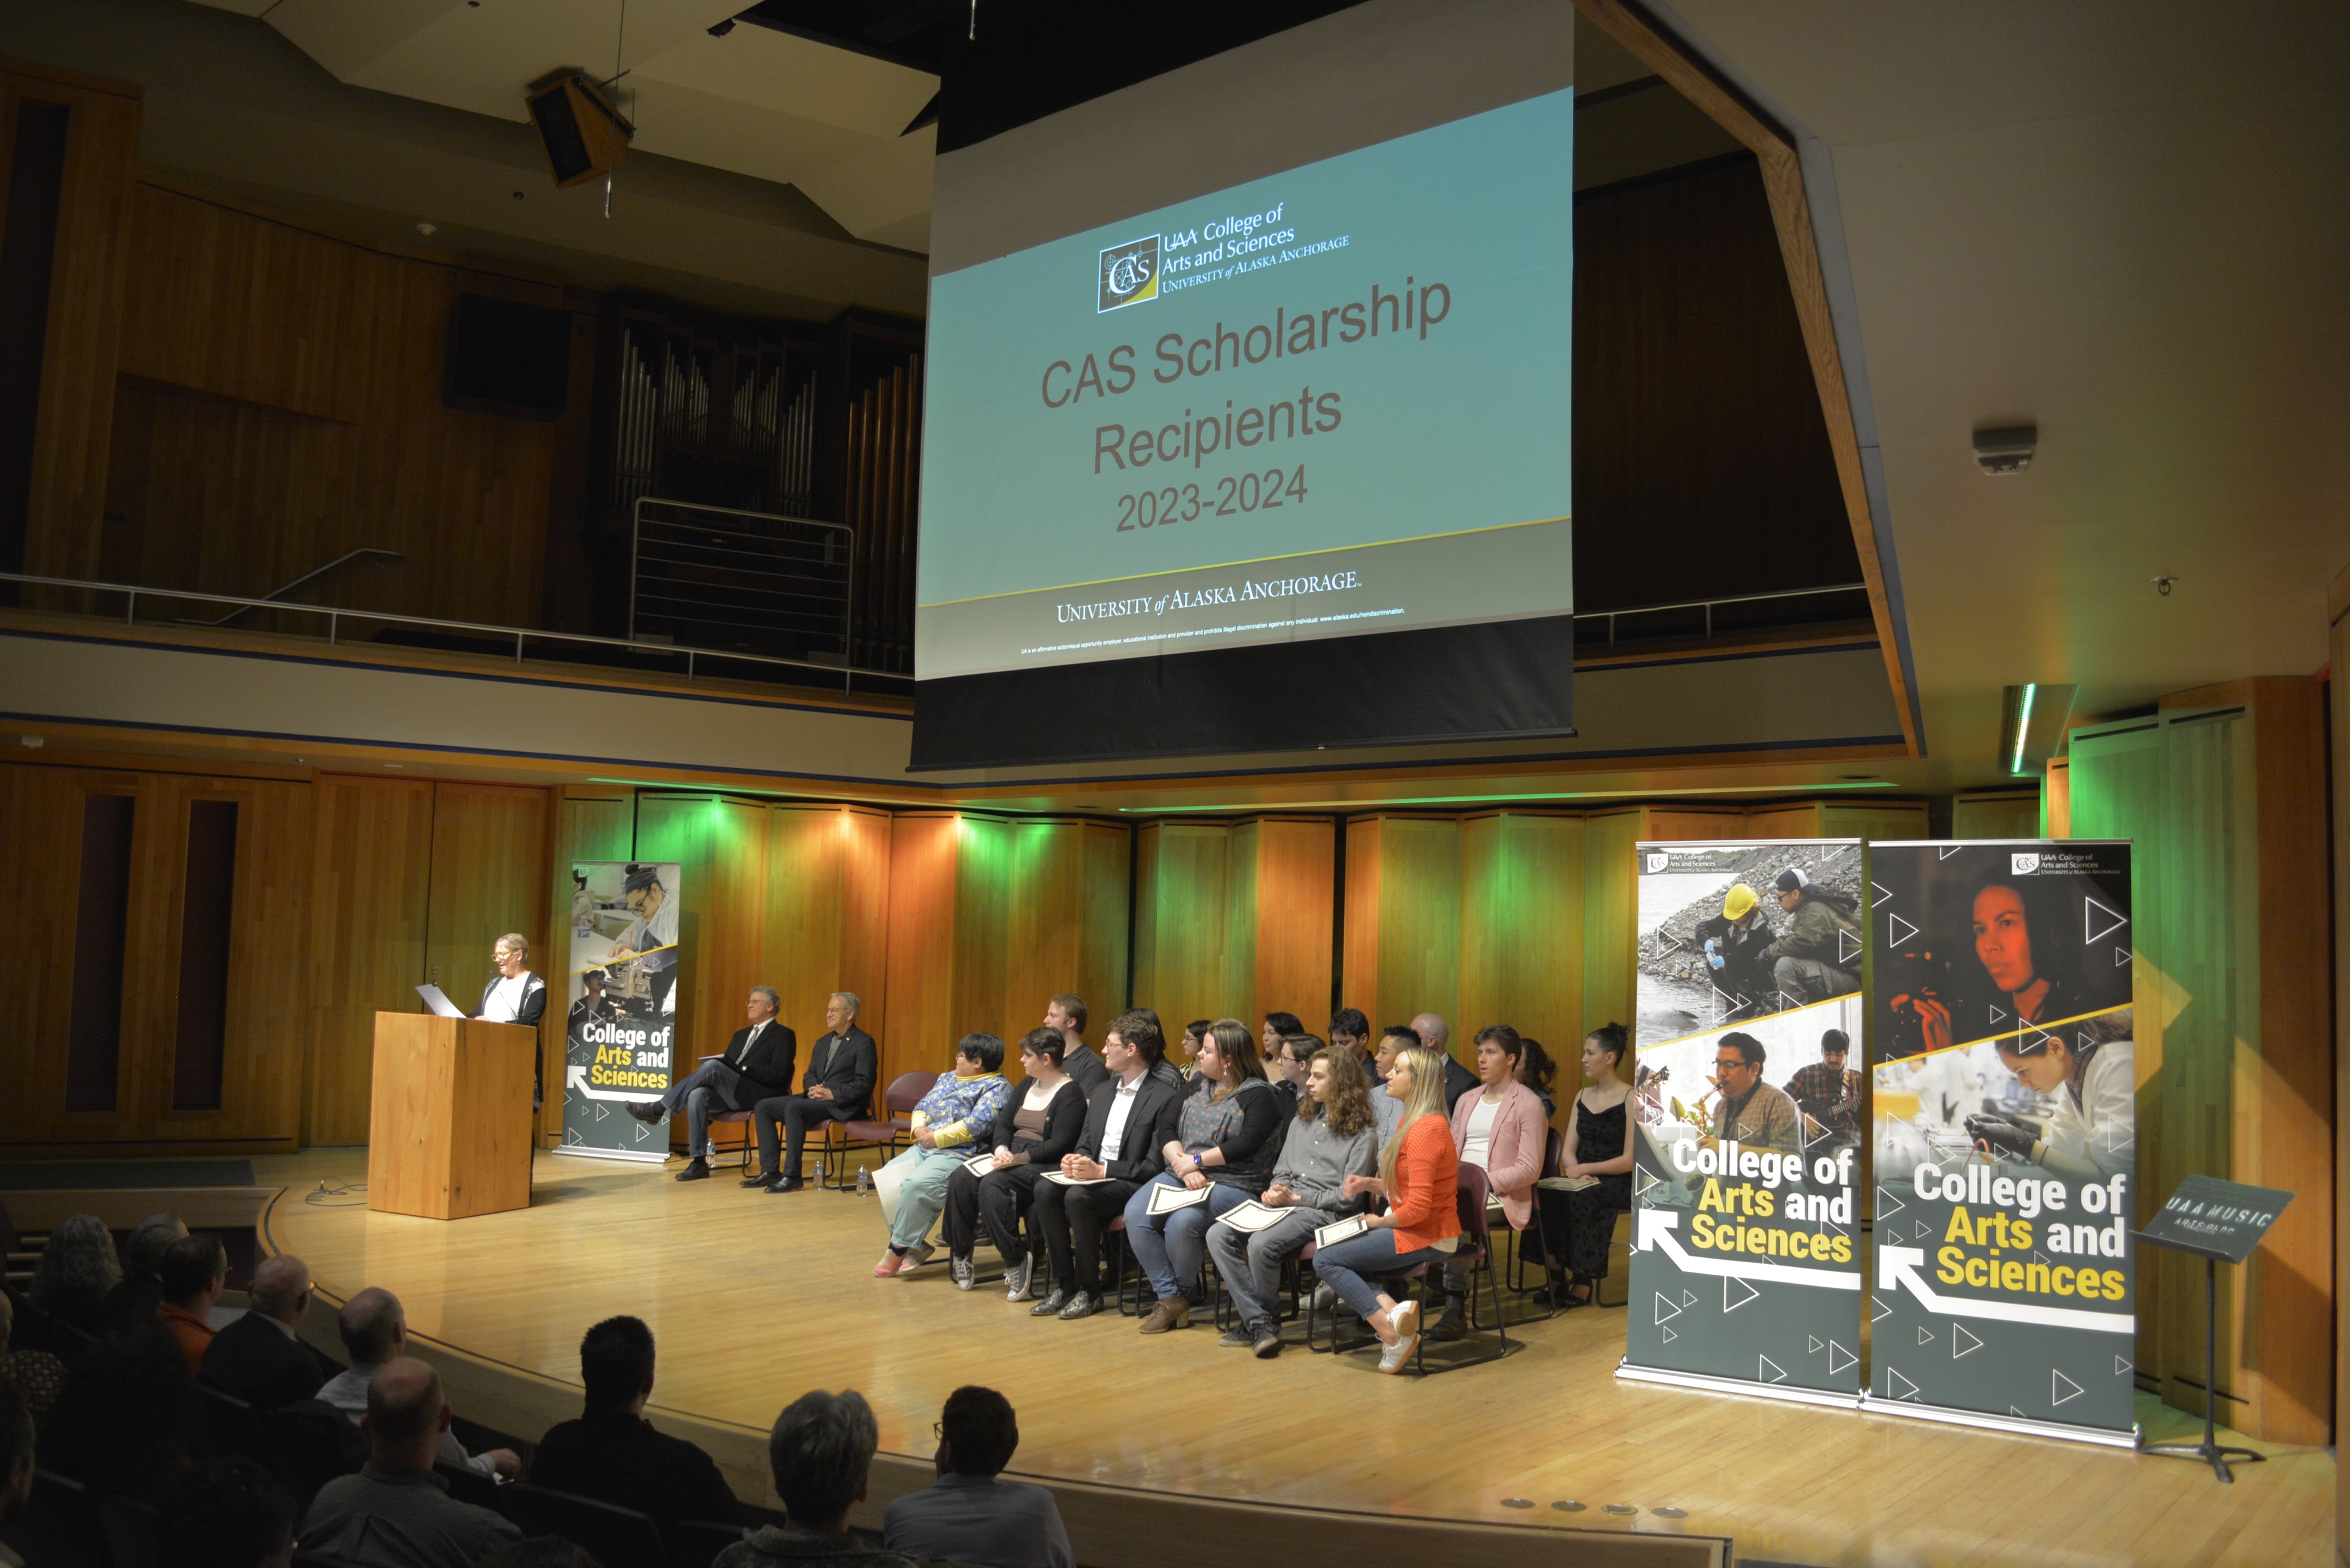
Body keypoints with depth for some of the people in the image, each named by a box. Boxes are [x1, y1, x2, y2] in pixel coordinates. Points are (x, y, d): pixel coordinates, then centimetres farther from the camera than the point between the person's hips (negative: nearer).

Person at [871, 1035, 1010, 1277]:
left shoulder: (996, 1087, -5)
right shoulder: (948, 1079, 23)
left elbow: (978, 1124, -17)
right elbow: (922, 1107, 24)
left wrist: (937, 1138, -15)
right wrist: (919, 1128, 1)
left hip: (959, 1154, -9)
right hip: (924, 1149, 9)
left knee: (916, 1185, -31)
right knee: (888, 1178, -11)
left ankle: (899, 1250, -19)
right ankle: (915, 1246, -6)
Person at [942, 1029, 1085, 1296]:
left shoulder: (1070, 1094, -8)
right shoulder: (1027, 1087, 18)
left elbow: (1059, 1145, -16)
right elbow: (1004, 1123, 13)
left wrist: (1019, 1157, -22)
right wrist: (1001, 1148, -8)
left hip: (1043, 1166, -8)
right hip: (1011, 1158, 8)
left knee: (993, 1184, -33)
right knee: (961, 1178, -16)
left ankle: (1017, 1262, -25)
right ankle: (960, 1256, -8)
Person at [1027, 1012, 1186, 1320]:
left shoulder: (1166, 1096, -9)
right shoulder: (1103, 1092, 17)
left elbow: (1157, 1164, -14)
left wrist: (1102, 1170, -20)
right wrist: (1076, 1160, -6)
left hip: (1133, 1186, -7)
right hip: (1094, 1177, 7)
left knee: (1078, 1197, -32)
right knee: (1045, 1190, -21)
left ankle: (1088, 1291, -16)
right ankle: (1065, 1285, -12)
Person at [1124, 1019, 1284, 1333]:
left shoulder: (1258, 1094, -3)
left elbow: (1247, 1144, -17)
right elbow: (1168, 1134, 9)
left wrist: (1197, 1161, -15)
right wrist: (1182, 1163, -12)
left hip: (1232, 1184, -6)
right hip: (1181, 1175, 7)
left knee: (1182, 1222, -32)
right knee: (1136, 1213, -20)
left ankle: (1184, 1292, -3)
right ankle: (1169, 1297, -12)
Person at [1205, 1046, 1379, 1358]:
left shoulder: (1363, 1134, -2)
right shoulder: (1301, 1121, 21)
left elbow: (1348, 1197, -7)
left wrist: (1296, 1199, -11)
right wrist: (1274, 1192, 1)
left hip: (1323, 1212, -7)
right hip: (1280, 1204, 7)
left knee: (1261, 1244, -33)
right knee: (1218, 1235, -17)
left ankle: (1253, 1321, -9)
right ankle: (1259, 1323, -18)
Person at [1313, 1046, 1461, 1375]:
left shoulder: (1426, 1129, -21)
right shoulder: (1411, 1120, 12)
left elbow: (1418, 1207, -24)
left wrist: (1381, 1222, -8)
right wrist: (1369, 1183, 5)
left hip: (1426, 1237, -11)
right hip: (1409, 1229, 11)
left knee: (1327, 1259, -10)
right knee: (1324, 1250, 5)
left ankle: (1393, 1334, -13)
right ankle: (1391, 1309, -12)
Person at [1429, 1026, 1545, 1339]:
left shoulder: (1528, 1105, 1)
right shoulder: (1467, 1101, 24)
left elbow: (1529, 1168, -7)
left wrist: (1485, 1181, -19)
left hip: (1499, 1195, -6)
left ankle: (1456, 1309, -30)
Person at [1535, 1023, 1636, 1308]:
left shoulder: (1631, 1099, -6)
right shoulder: (1583, 1096, 14)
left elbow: (1630, 1159, -13)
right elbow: (1569, 1151, 10)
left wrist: (1586, 1169, -17)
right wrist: (1574, 1170, -12)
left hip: (1618, 1184, -5)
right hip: (1585, 1180, 5)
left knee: (1582, 1197, -35)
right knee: (1546, 1193, -25)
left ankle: (1584, 1279, -23)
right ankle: (1555, 1274, -23)